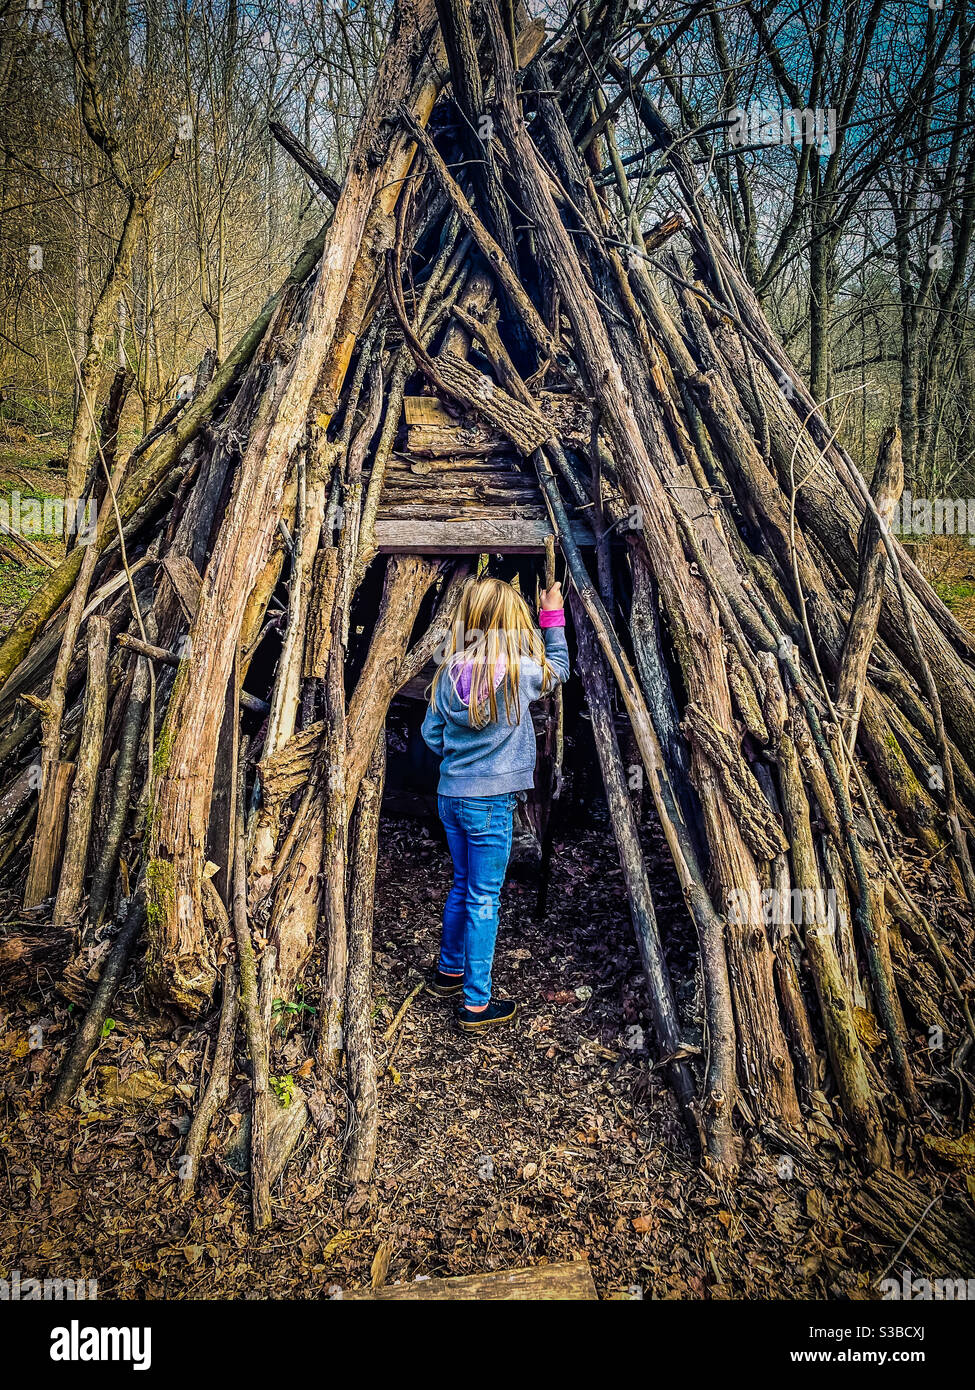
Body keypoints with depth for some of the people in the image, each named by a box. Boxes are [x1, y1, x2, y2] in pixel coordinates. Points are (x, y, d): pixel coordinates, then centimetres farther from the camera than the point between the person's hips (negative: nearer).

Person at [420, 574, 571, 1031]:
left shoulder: (449, 672, 0)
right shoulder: (518, 672, -14)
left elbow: (431, 733, 5)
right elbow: (558, 668, 7)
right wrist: (553, 617, 16)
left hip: (450, 796, 6)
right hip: (490, 802, -6)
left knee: (462, 887, 22)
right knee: (483, 899, 2)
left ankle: (449, 972, 38)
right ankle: (476, 1005, 11)